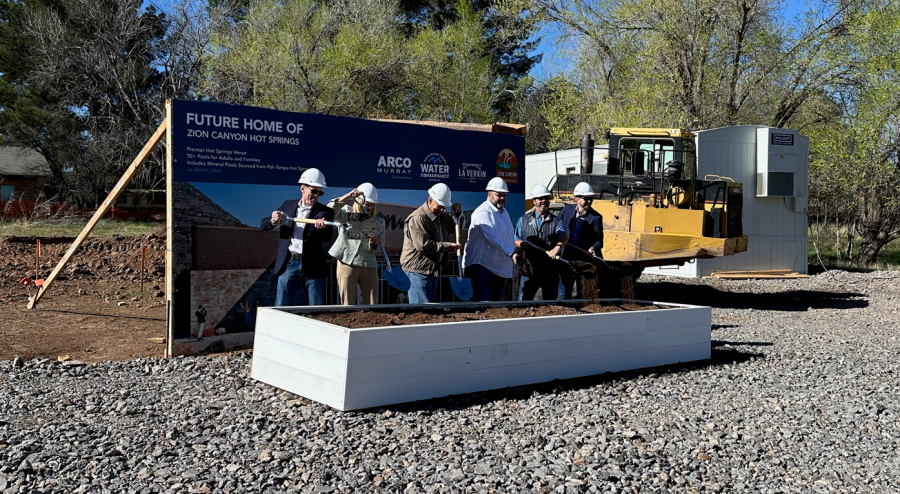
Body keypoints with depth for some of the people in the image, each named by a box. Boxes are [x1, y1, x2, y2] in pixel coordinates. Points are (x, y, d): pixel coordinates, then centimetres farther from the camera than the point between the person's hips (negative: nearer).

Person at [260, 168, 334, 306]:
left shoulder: (325, 212, 2)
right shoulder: (288, 205, 10)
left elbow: (327, 237, -11)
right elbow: (263, 224, 11)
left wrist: (320, 228, -34)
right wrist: (273, 221, -12)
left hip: (312, 266, -1)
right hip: (289, 264, 2)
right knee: (280, 308, 4)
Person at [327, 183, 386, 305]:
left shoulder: (378, 221, 12)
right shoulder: (346, 214, 6)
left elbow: (377, 249, 10)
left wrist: (375, 243, -14)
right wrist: (346, 197, -20)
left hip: (369, 265, 3)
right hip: (347, 263, -3)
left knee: (372, 305, 2)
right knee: (348, 306, -2)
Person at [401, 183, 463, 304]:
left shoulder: (441, 216, 13)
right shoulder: (417, 218, -17)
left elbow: (458, 226, 29)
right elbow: (423, 245, -25)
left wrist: (458, 213, 6)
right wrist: (449, 246, -20)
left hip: (432, 269, 10)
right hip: (418, 270, -10)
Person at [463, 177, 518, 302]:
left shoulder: (504, 212, 18)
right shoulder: (483, 212, -13)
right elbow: (492, 237, -23)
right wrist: (511, 253, -26)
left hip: (501, 267, 9)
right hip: (483, 266, -9)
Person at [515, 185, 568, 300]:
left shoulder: (555, 221, 8)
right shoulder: (523, 220, 12)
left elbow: (564, 237, -10)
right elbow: (515, 240, 12)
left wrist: (557, 247, -32)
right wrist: (523, 244, -12)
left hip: (551, 269, 0)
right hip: (529, 267, 0)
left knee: (550, 301, 7)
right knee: (523, 299, -1)